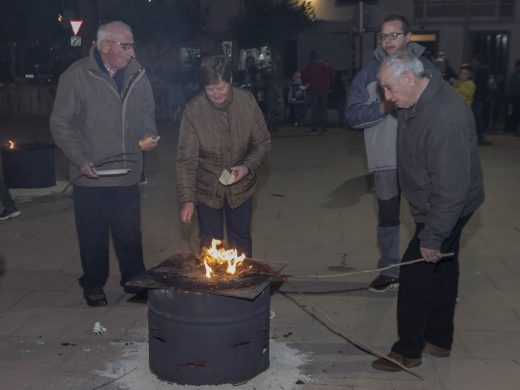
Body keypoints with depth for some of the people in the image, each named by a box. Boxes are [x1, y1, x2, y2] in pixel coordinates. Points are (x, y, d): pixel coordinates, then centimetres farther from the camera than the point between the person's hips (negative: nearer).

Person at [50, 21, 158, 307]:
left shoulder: (137, 75, 2)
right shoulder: (76, 76, -11)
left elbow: (147, 111, 17)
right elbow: (61, 123, -7)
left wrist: (149, 135, -3)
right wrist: (80, 160, -14)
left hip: (128, 173, 4)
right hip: (91, 175, -3)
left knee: (130, 232, 15)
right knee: (93, 235, 10)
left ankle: (134, 279, 33)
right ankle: (93, 286, 29)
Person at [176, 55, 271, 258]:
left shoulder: (247, 102, -15)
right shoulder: (193, 110, -19)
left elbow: (263, 142, -3)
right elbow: (186, 159, -16)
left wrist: (247, 167, -19)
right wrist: (187, 200, -21)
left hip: (240, 187, 1)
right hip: (207, 189, -1)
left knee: (241, 242, 17)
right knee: (210, 245, 12)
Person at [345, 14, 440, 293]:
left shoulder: (426, 68, 1)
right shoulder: (368, 73, 1)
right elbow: (352, 115, -4)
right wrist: (382, 108, -19)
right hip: (386, 159, 0)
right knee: (387, 217, 11)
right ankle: (389, 270, 26)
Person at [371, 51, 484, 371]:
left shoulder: (446, 118, -33)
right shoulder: (415, 103, -1)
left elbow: (451, 187, -32)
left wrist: (432, 237, -26)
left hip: (447, 209, -9)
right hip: (433, 204, 10)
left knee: (416, 271, -4)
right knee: (442, 269, 19)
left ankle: (408, 350, 12)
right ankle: (439, 340, 35)